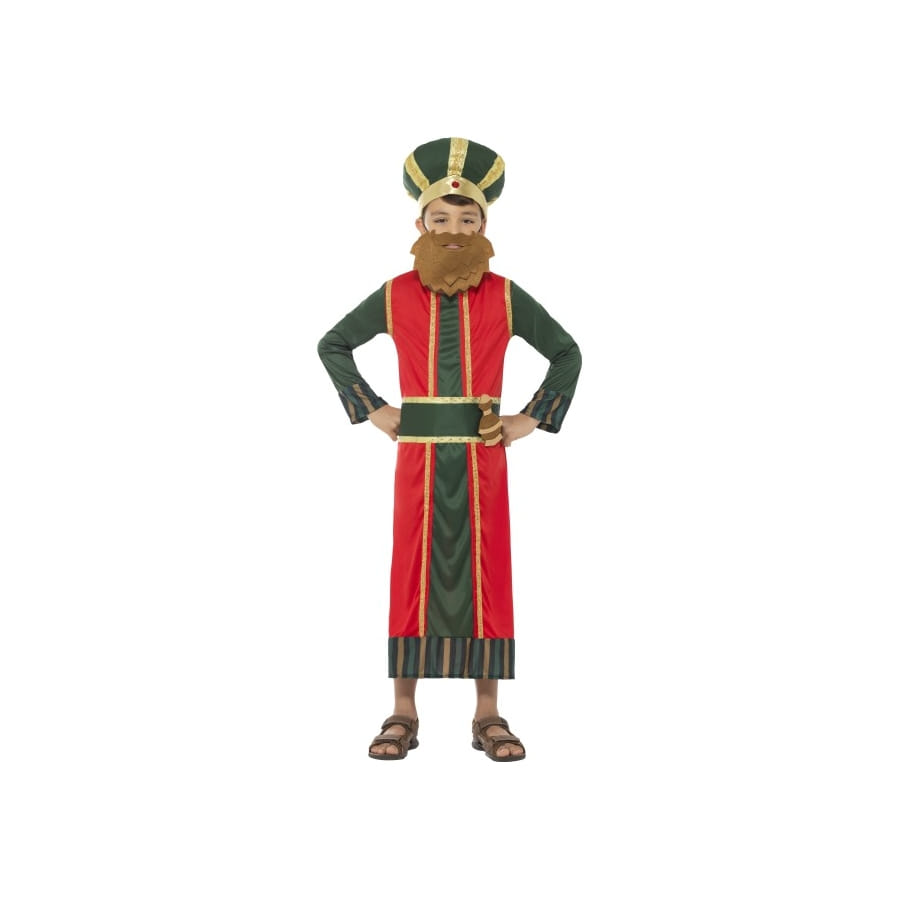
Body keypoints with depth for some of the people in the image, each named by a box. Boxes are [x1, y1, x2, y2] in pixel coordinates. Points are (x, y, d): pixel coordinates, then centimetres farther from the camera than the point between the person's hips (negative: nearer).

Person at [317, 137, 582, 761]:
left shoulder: (505, 298, 2)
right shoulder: (396, 297, 2)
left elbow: (568, 353, 11)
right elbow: (332, 346, 13)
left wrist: (531, 420, 3)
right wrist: (371, 410, 5)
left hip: (482, 459, 0)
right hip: (418, 458, 0)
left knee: (485, 574, 3)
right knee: (414, 575, 3)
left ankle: (488, 715, 13)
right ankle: (404, 713, 13)